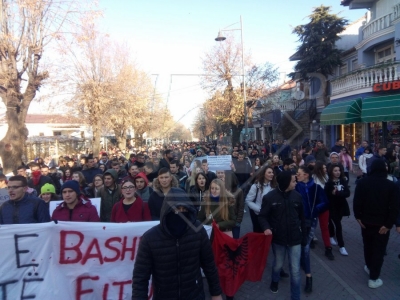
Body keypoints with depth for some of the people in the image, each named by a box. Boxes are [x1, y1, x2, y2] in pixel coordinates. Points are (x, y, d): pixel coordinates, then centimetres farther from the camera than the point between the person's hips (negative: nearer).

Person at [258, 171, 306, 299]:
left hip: (295, 238, 1)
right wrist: (266, 227, -26)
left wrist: (304, 237, 7)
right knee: (278, 265, 21)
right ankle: (275, 281, 53)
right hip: (278, 238, -1)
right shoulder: (270, 197, -13)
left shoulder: (297, 196, -5)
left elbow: (302, 217, 3)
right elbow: (262, 216, -6)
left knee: (295, 270, 5)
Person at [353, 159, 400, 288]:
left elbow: (356, 201, -9)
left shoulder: (362, 182, -5)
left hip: (366, 221, 2)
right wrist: (388, 224, -11)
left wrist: (358, 217, 0)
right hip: (382, 224, -2)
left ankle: (369, 267, 40)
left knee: (368, 246, 22)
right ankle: (374, 278, 11)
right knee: (379, 250, 6)